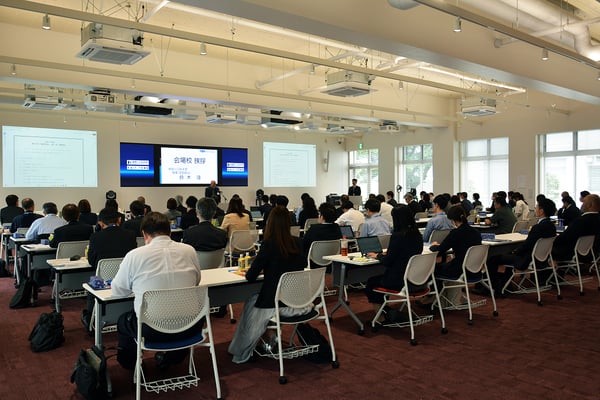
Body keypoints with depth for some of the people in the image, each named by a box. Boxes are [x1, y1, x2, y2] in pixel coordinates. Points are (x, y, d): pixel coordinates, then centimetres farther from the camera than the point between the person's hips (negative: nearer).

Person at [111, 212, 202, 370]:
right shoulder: (189, 251, -1)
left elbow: (118, 291, 6)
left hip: (151, 330, -1)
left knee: (123, 320, 30)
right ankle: (170, 358, 48)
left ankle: (131, 365, 48)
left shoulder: (134, 256, -8)